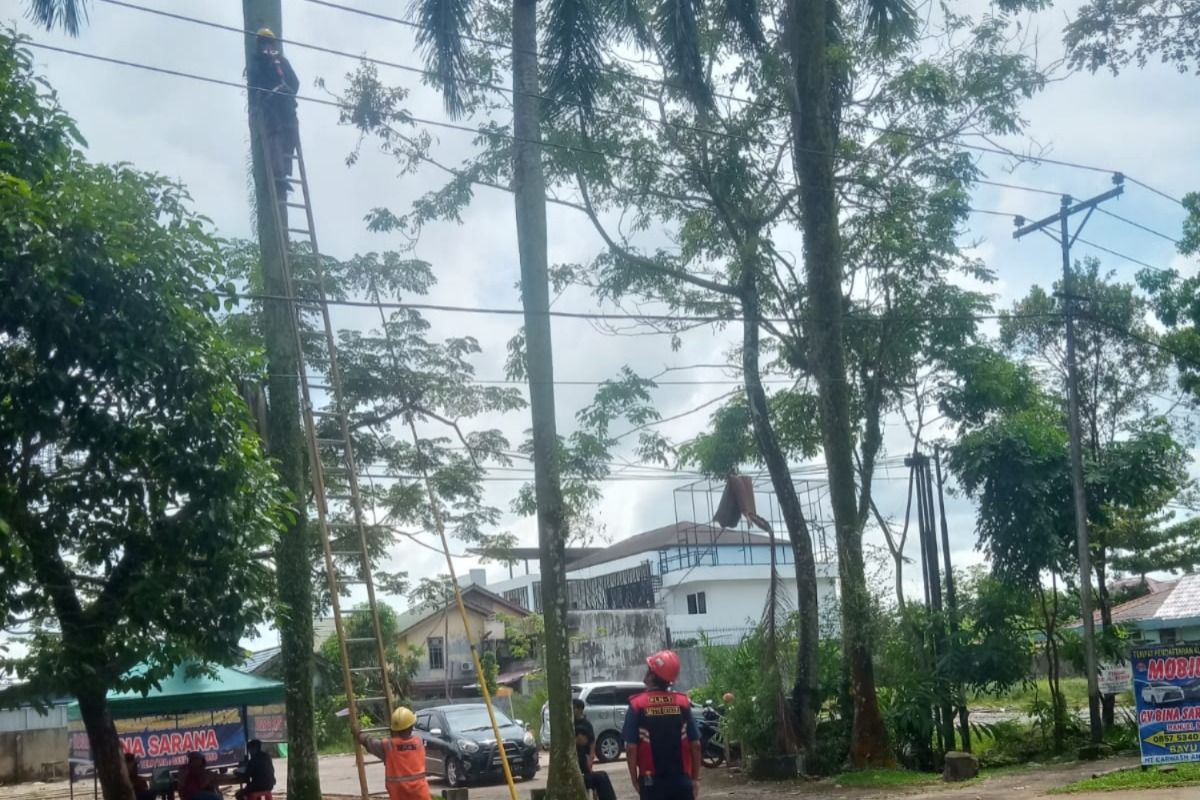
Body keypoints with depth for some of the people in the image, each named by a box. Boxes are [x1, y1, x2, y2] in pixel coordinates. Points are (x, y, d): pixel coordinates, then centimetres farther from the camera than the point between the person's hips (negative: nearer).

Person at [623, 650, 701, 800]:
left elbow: (631, 747, -9)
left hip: (651, 781, -2)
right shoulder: (683, 702, 0)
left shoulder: (637, 705, -7)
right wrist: (695, 778, 9)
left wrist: (634, 779, 3)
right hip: (681, 779, 2)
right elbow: (695, 744, 0)